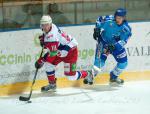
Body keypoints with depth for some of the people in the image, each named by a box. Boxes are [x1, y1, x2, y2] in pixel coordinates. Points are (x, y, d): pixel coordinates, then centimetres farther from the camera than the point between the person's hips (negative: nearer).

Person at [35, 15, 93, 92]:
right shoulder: (50, 27, -6)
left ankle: (87, 74, 20)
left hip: (70, 51, -10)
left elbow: (52, 53, -33)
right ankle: (52, 84, 15)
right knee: (48, 64, -2)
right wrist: (43, 39, -1)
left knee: (71, 76, -7)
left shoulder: (52, 36, -34)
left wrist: (41, 60, -28)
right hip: (60, 50, 10)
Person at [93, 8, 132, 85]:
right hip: (103, 42, -3)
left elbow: (123, 41, -26)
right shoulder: (109, 20, -23)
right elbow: (99, 19, -3)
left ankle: (113, 77, 25)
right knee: (100, 60, -20)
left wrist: (114, 46, -40)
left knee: (123, 62, 2)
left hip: (116, 44, 3)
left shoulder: (126, 29, -20)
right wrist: (97, 29, -14)